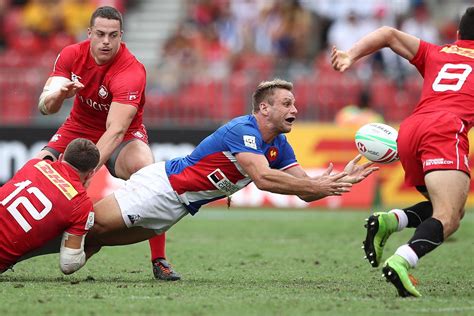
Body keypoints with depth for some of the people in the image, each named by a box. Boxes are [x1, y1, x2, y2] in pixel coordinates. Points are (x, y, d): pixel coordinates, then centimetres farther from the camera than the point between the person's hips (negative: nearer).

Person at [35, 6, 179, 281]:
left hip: (124, 135, -4)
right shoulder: (72, 55, -12)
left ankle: (159, 261, -26)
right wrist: (58, 94, -40)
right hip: (78, 130, 4)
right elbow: (45, 107, -14)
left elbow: (115, 130, -37)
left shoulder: (131, 71, -29)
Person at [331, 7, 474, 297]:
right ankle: (401, 263, -44)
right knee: (448, 219, -18)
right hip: (445, 130, -6)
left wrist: (351, 56, 13)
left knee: (448, 209, 22)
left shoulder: (435, 54, 30)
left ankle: (388, 221, -1)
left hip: (409, 130, 6)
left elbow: (389, 34, 21)